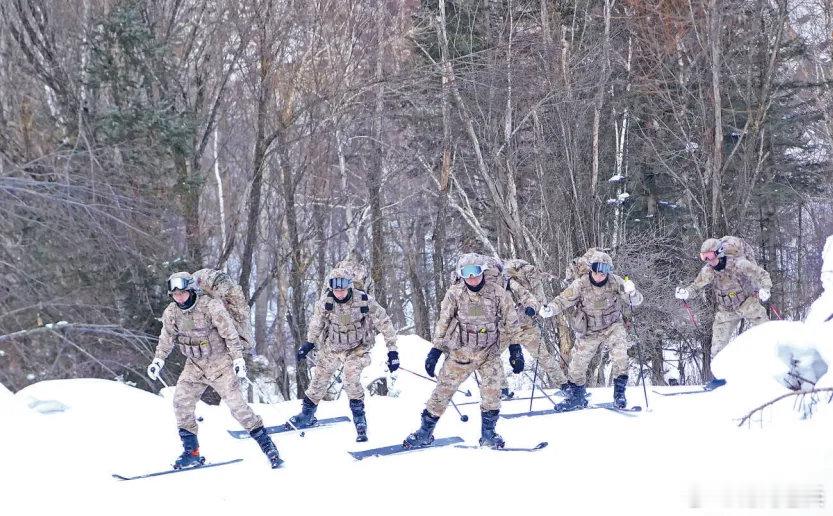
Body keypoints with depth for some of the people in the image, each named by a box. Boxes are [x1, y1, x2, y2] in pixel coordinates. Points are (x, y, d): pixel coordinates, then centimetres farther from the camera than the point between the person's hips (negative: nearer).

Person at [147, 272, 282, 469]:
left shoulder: (211, 307, -19)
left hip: (221, 364, -5)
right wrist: (158, 361, -1)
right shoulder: (171, 313, -4)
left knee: (236, 403, -11)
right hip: (195, 366, 5)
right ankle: (191, 452, -2)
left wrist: (238, 358, -17)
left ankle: (266, 443, 1)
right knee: (181, 401, -10)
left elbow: (230, 333, -14)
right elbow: (166, 340, 10)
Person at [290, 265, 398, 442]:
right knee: (319, 379, 11)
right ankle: (307, 415, 32)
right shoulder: (325, 301, -18)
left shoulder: (364, 301, -25)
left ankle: (360, 419, -14)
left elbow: (384, 323, -15)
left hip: (356, 348, -3)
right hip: (331, 347, 3)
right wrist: (309, 343, 13)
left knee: (351, 378, -25)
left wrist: (392, 350, -17)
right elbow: (317, 321, 4)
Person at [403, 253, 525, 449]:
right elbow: (443, 323, 2)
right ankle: (425, 432, 14)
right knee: (443, 390, 1)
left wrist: (516, 350, 3)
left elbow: (511, 322, 4)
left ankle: (488, 433, -3)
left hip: (489, 352, 0)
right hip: (459, 352, 0)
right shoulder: (455, 293, -5)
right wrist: (435, 351, 0)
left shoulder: (497, 292, -5)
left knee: (492, 389, -18)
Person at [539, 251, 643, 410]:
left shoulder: (615, 282, -15)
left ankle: (619, 392, -11)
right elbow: (564, 300, -14)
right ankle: (577, 397, 26)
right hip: (589, 331, 1)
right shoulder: (581, 284, -15)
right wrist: (550, 310, -33)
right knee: (578, 363, 3)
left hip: (613, 326, -1)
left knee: (620, 354, -25)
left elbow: (635, 302, -14)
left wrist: (631, 293, -38)